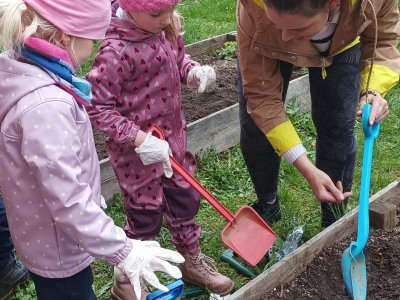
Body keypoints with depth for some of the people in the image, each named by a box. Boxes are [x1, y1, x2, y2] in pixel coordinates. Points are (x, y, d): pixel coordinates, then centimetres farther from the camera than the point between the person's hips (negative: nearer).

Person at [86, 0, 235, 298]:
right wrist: (140, 140, -29)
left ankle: (192, 262, 46)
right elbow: (98, 107, -24)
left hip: (173, 136, 7)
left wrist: (193, 71, -8)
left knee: (185, 200, 21)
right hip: (136, 151, -7)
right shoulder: (115, 50, -28)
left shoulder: (167, 27, -5)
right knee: (145, 217, 9)